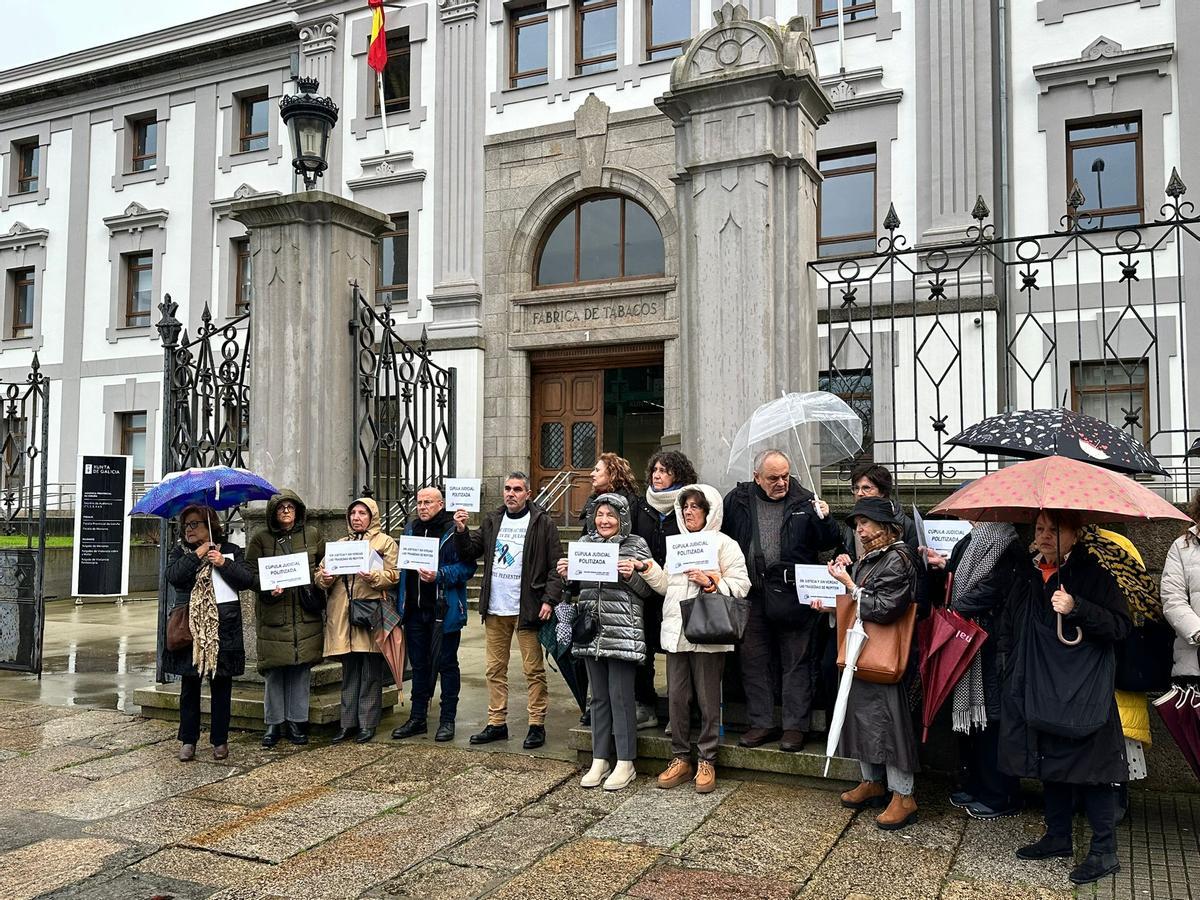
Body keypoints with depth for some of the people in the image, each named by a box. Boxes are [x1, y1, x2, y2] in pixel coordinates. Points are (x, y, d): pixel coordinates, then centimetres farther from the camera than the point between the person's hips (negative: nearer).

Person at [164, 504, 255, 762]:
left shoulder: (230, 550, 7)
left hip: (222, 628, 0)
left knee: (221, 687, 5)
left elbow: (248, 581, -4)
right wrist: (197, 555, -12)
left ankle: (220, 741, 15)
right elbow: (173, 576, -11)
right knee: (189, 686, 5)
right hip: (189, 627, 1)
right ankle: (188, 741, 16)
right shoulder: (180, 552, 9)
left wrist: (224, 564, -13)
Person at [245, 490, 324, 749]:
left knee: (302, 667, 4)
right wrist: (268, 589, -15)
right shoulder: (261, 538, 4)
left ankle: (297, 722, 14)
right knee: (274, 669, 1)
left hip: (305, 612, 2)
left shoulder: (312, 534, 10)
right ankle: (274, 724, 13)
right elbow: (250, 572, 2)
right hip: (273, 613, -2)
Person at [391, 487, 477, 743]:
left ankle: (447, 720, 14)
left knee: (447, 664, 5)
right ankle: (417, 718, 25)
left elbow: (468, 566, -14)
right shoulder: (410, 529, 12)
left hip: (444, 610, -6)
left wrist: (439, 575, -25)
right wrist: (400, 602, 11)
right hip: (415, 609, 6)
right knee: (419, 665, 14)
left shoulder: (454, 530, -8)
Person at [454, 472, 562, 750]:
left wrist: (549, 600, -14)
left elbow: (555, 566, -6)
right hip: (495, 610, 5)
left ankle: (537, 725, 10)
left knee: (534, 670, 1)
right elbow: (469, 553, 11)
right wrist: (461, 531, -6)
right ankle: (497, 723, 21)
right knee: (495, 669, 11)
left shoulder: (542, 523, -4)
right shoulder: (492, 521, 12)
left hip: (527, 609, -5)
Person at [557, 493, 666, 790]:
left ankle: (625, 763, 10)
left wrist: (632, 575, -19)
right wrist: (566, 576, -3)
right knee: (598, 696, 12)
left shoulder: (635, 546, -3)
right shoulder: (584, 544, 11)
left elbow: (648, 591, -1)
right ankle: (600, 760, 21)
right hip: (591, 631, 5)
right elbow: (576, 589, 17)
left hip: (622, 632, -5)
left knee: (621, 696, -1)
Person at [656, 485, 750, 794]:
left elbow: (741, 584, -7)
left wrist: (711, 582, -18)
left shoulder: (724, 544, 1)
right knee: (677, 696, 6)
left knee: (708, 698, 2)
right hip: (675, 630, 5)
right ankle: (680, 757, 18)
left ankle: (706, 760, 13)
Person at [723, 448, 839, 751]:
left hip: (794, 596, -2)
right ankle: (762, 723, 23)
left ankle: (795, 726, 14)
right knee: (753, 660, 10)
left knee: (796, 661, 4)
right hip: (751, 595, 2)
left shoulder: (804, 501, 2)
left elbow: (829, 544, 2)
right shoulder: (737, 500, 6)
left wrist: (823, 519, -16)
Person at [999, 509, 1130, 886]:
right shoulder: (1028, 576, 11)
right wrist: (1014, 666, 14)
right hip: (1038, 688, 7)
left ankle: (1104, 850, 10)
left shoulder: (1093, 573, -8)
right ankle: (1058, 837, 29)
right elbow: (1008, 626, 23)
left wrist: (1077, 608, -27)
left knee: (1088, 764, -3)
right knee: (1049, 763, 15)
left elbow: (1120, 625, -15)